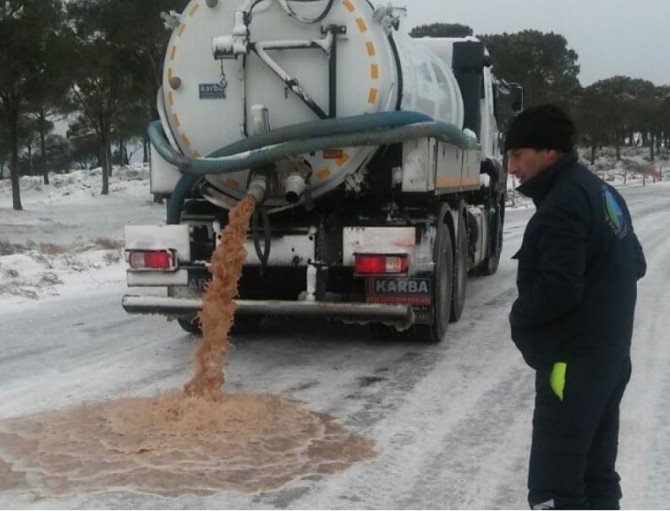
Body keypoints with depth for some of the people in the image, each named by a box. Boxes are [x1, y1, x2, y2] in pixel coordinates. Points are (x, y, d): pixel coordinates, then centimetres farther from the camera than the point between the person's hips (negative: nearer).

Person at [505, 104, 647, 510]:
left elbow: (558, 288, -24)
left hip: (574, 361, -10)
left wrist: (520, 316, -7)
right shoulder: (602, 192, 13)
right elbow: (636, 265, 21)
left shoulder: (564, 204, -18)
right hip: (611, 354, 10)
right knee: (596, 472, 18)